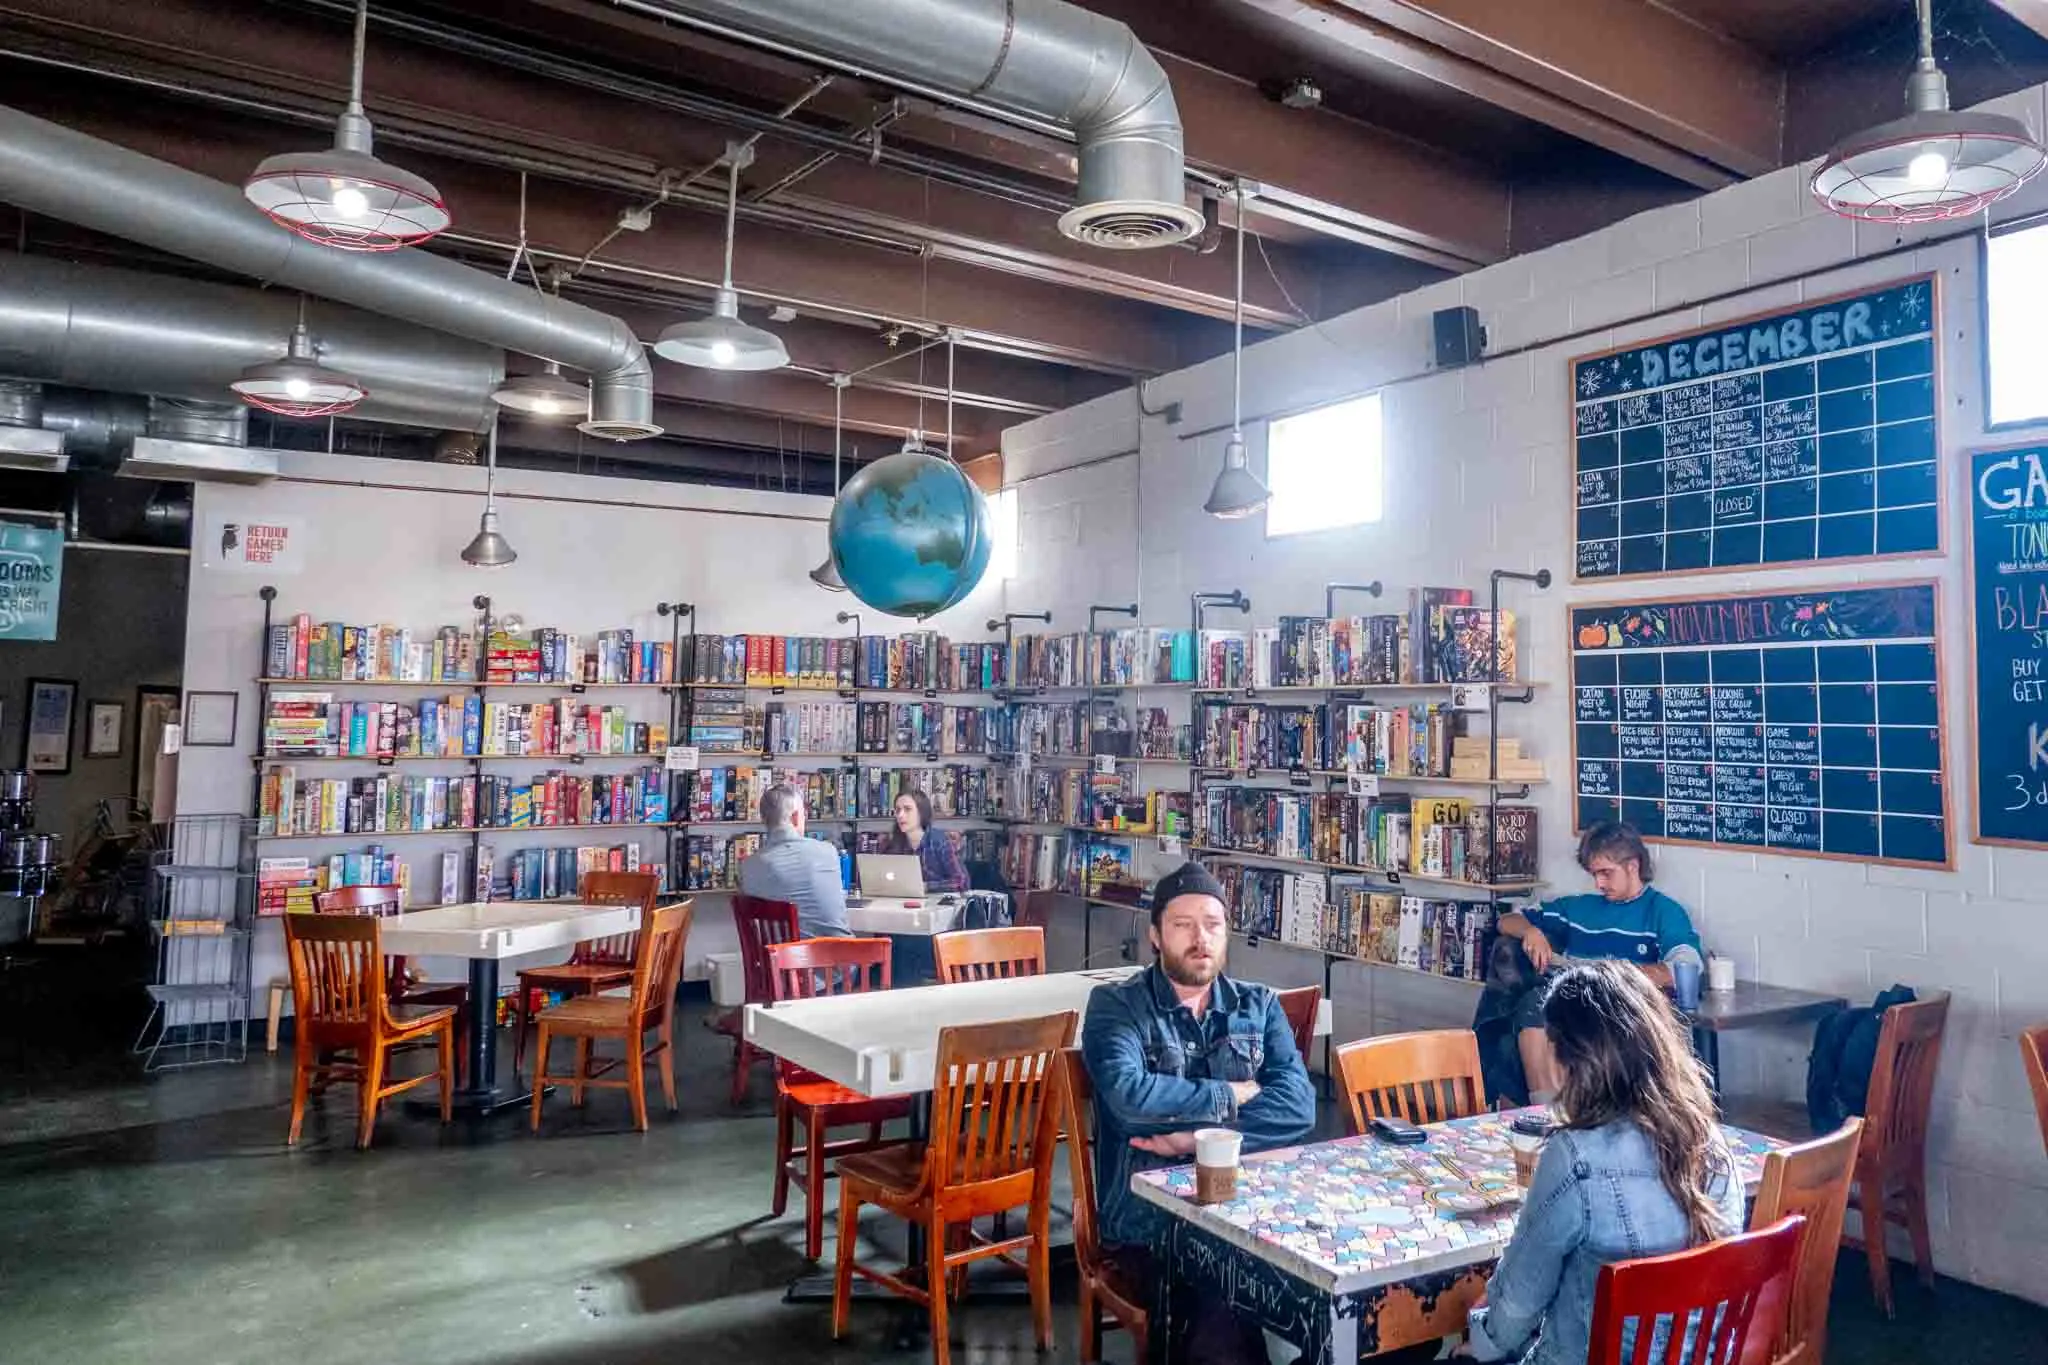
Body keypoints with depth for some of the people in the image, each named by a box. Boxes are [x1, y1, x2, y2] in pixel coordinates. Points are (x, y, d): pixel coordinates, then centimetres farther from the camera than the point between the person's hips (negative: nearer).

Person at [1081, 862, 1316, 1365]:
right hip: (1150, 1221, -3)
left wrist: (1199, 1138, -15)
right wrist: (1231, 1095, -6)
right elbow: (1129, 1096, -18)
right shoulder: (1115, 1006, 1)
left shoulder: (1259, 1006, 12)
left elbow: (1297, 1105, -3)